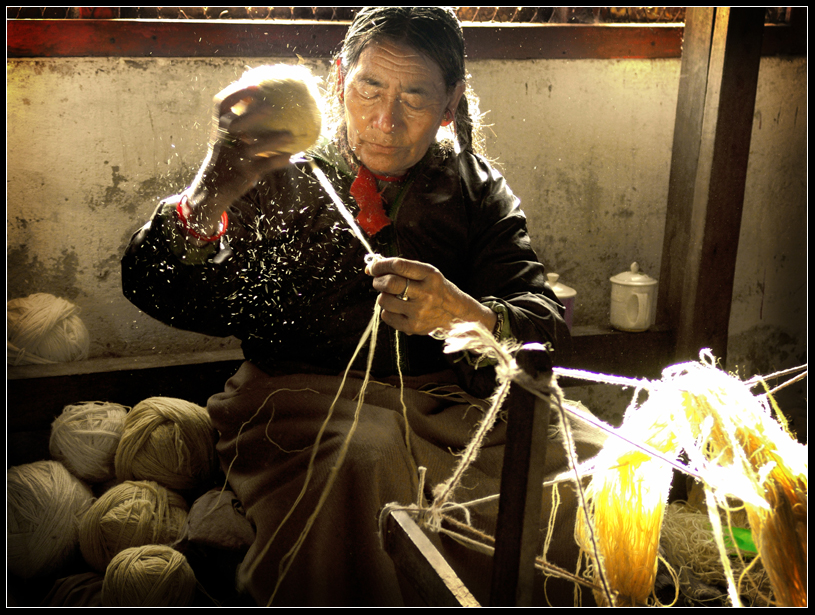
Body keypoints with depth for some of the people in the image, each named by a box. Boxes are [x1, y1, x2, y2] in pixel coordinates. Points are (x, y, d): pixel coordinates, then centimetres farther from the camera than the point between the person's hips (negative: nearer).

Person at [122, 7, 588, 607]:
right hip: (305, 391, -2)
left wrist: (471, 318, -27)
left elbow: (548, 326, -2)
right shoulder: (279, 181, 7)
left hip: (449, 394, 3)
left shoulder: (479, 190, 12)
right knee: (363, 457, -35)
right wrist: (208, 197, -29)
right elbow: (161, 294, -6)